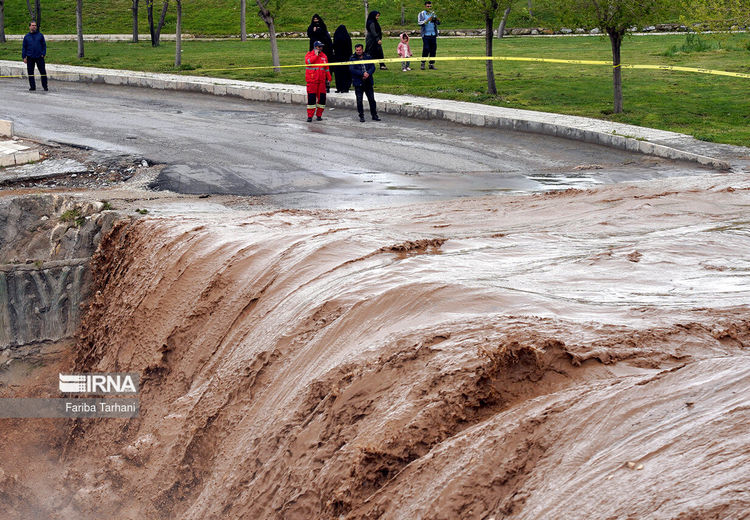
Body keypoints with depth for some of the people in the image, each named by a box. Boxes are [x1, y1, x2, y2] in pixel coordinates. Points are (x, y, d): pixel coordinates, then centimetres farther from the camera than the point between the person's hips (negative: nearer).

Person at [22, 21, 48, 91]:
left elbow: (44, 45, 8)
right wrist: (24, 57, 2)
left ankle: (45, 86, 3)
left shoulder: (40, 35, 6)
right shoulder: (26, 37, 8)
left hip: (39, 57, -1)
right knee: (30, 72, 3)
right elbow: (24, 48, 10)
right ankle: (32, 86, 11)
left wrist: (43, 54, -4)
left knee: (43, 72, -4)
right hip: (30, 58, 1)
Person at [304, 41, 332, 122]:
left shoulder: (324, 56, 13)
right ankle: (310, 116, -1)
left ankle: (319, 115, 12)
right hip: (312, 80, -4)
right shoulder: (309, 54, 1)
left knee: (322, 97, 1)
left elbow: (326, 68, 19)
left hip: (321, 80, 4)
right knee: (311, 97, -6)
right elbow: (308, 61, -21)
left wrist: (328, 79, 16)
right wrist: (316, 55, -13)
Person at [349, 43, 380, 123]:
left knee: (372, 99, 6)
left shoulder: (368, 57, 6)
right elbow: (352, 69, -13)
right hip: (358, 83, -2)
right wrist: (363, 73, -19)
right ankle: (361, 116, 10)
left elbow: (372, 67, 3)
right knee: (359, 100, 0)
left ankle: (374, 115, 15)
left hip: (368, 82, 2)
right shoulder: (352, 58, -2)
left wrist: (368, 73, -17)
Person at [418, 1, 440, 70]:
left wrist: (436, 19, -15)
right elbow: (420, 23, -10)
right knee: (426, 49, -11)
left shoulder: (433, 13, 14)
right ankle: (423, 64, -1)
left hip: (433, 35, 4)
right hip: (426, 35, -4)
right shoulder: (421, 14, 2)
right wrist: (427, 20, -23)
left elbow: (438, 23, 8)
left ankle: (431, 64, 5)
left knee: (433, 50, 0)